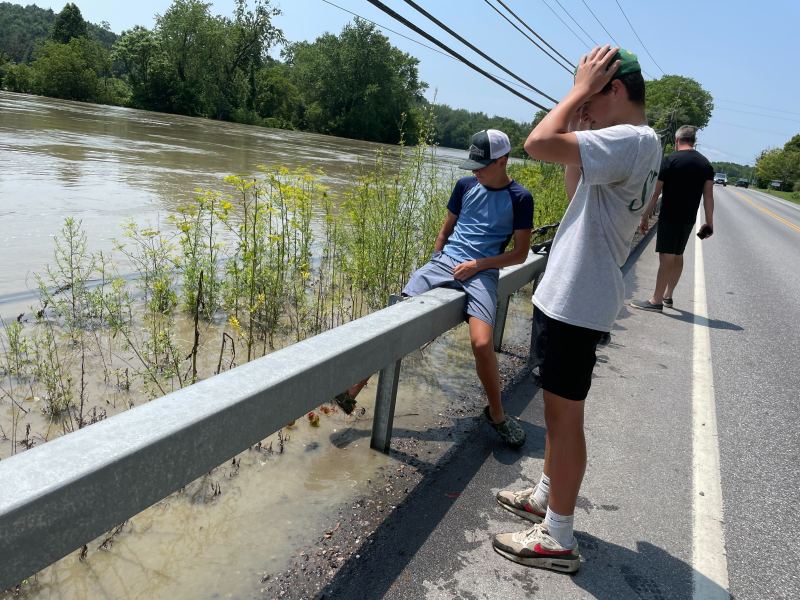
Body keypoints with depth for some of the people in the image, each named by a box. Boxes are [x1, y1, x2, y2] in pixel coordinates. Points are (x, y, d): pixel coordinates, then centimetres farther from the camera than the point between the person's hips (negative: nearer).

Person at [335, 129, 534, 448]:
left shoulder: (520, 198, 3)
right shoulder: (465, 185, 14)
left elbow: (520, 253, 3)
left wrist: (479, 263, -8)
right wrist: (434, 265, 10)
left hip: (481, 272, -3)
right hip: (445, 261, 4)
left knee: (482, 343, -24)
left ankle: (496, 413, 1)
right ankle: (354, 387, -6)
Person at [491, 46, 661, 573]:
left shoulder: (631, 140, -18)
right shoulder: (637, 146, 14)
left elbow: (539, 144, -28)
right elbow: (577, 190, 24)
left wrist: (580, 90, -13)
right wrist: (578, 124, 13)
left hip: (575, 303, -10)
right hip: (570, 295, 10)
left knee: (564, 416, -1)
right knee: (559, 409, 20)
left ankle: (559, 539, 14)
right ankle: (546, 498, 38)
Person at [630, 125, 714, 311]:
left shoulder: (669, 160, -7)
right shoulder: (706, 164, 8)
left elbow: (655, 192, -10)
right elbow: (708, 196, 5)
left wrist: (645, 217, -5)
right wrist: (709, 222, 9)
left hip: (670, 217, -6)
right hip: (689, 219, 6)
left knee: (666, 257, -7)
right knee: (677, 256, 16)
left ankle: (656, 300, -5)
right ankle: (667, 295, 26)